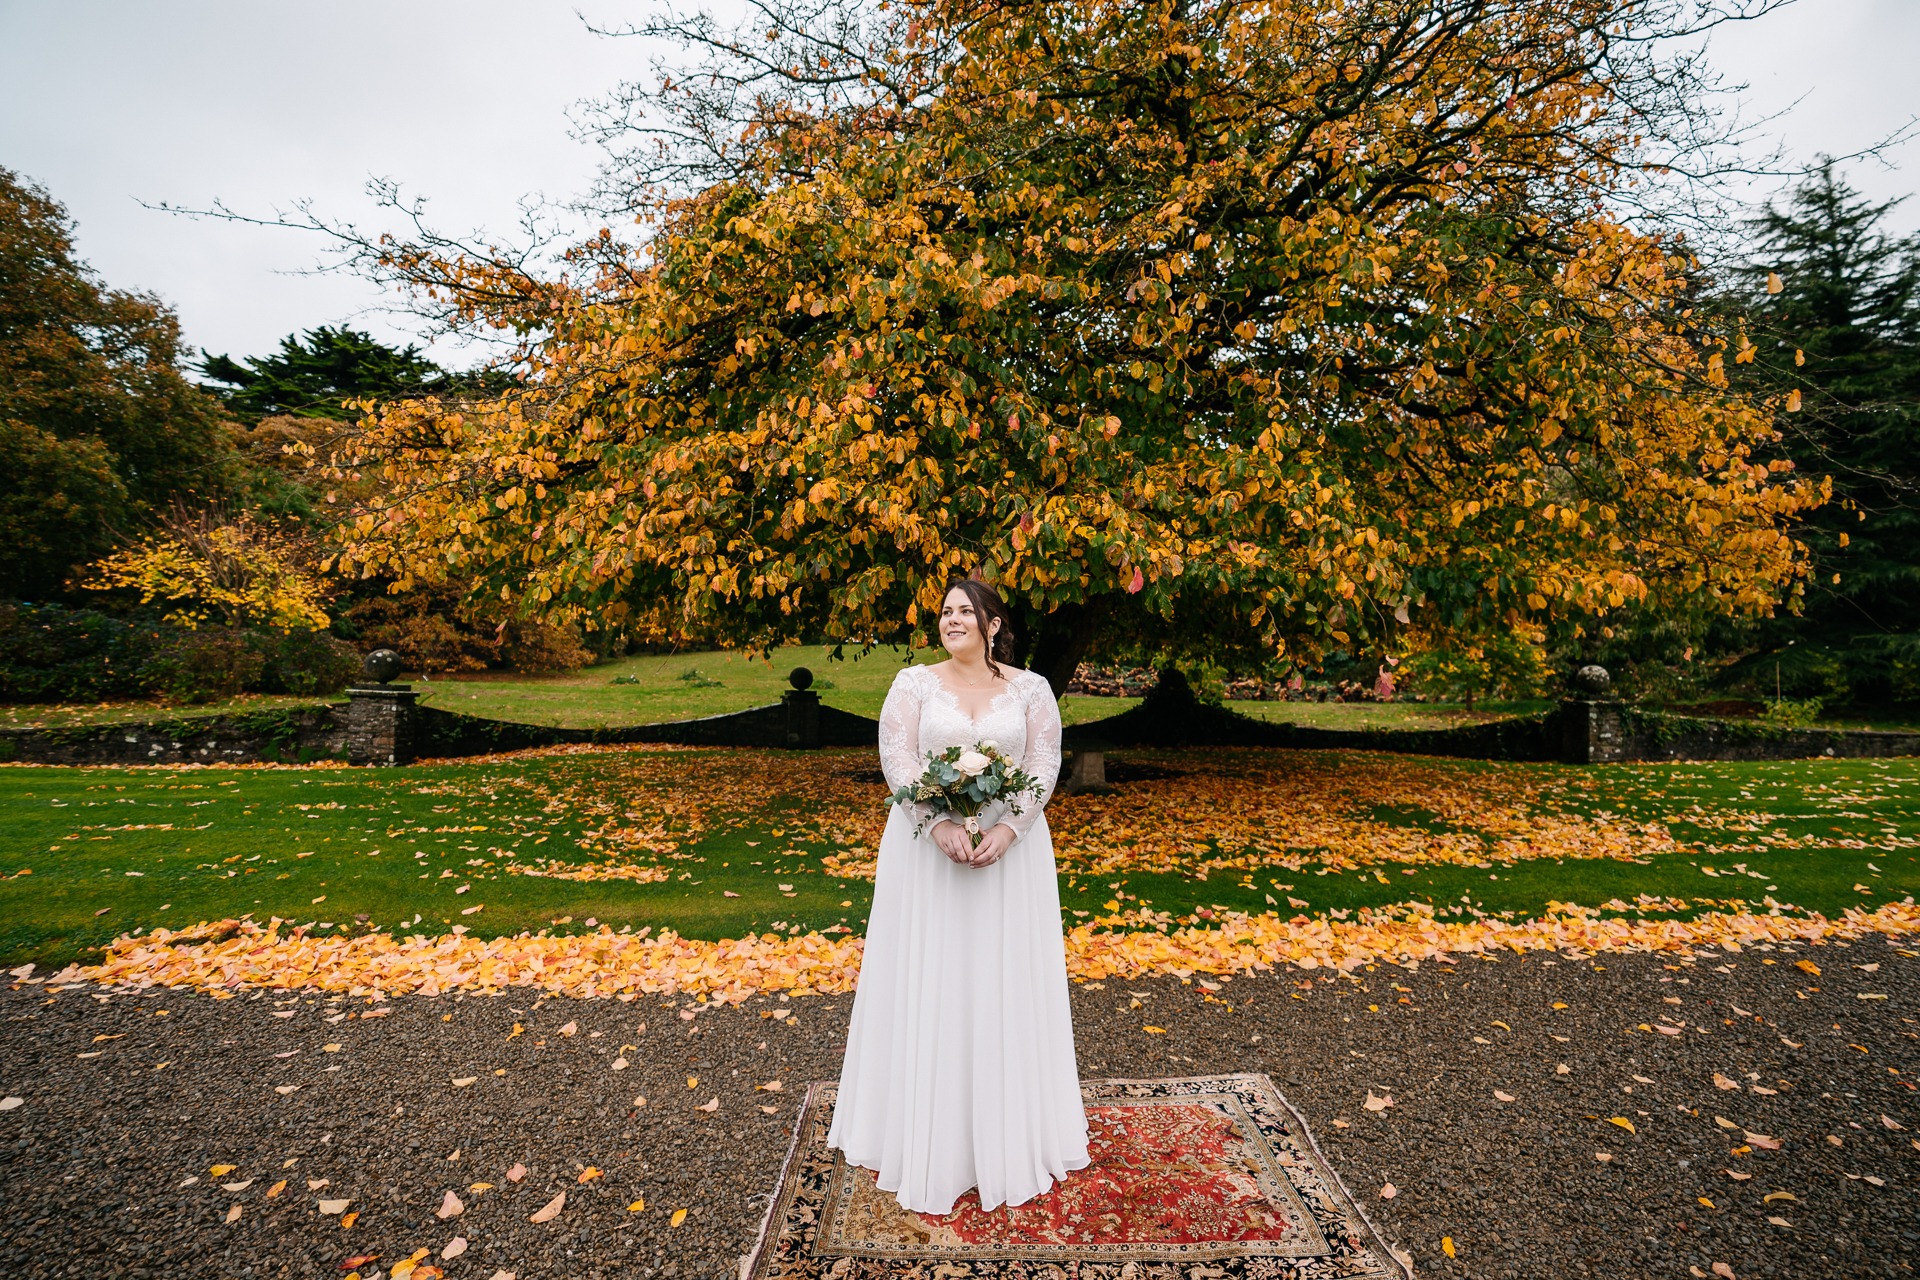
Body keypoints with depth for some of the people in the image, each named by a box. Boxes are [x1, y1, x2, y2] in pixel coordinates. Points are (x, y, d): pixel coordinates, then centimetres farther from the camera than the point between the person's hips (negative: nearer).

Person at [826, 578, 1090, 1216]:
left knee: (1005, 982, 8)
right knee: (928, 980, 6)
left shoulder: (1031, 689, 2)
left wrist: (1008, 829, -16)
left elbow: (1045, 765, -2)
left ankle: (1008, 1134, 27)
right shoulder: (914, 683, 1)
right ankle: (926, 1135, 24)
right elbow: (896, 759, -7)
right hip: (927, 845, 0)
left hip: (1010, 848, 1)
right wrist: (940, 824, -20)